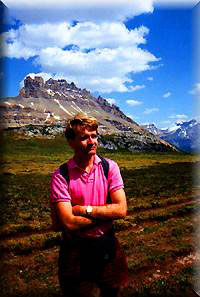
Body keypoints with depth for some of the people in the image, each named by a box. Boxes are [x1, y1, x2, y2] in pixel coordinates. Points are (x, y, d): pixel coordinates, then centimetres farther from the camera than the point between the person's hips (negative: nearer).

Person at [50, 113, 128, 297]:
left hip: (108, 245, 2)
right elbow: (68, 223, -21)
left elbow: (122, 210, -13)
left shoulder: (109, 167, -7)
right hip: (75, 249, -2)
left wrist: (85, 209, -18)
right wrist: (106, 213, -14)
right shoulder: (61, 176, -15)